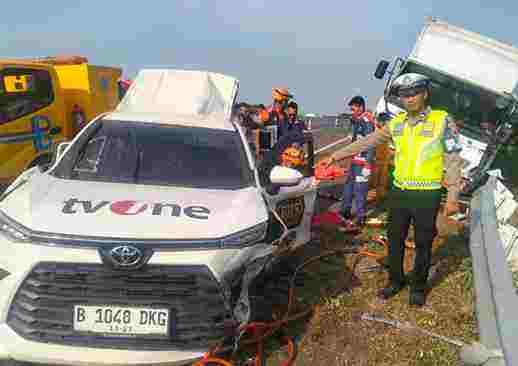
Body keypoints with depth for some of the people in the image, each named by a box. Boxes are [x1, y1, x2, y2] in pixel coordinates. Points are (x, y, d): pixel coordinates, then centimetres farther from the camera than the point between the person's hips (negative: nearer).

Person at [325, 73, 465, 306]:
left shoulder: (442, 121, -8)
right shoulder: (396, 123, 4)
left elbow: (453, 161, -7)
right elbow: (367, 142, 9)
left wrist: (452, 197, -9)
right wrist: (337, 155, 8)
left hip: (427, 195, -4)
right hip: (399, 192, 4)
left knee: (423, 244, 10)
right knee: (395, 239, 14)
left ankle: (418, 287, 29)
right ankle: (396, 280, 34)